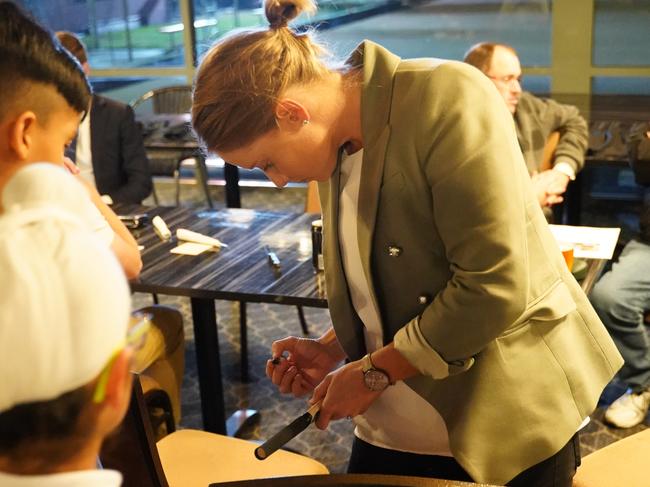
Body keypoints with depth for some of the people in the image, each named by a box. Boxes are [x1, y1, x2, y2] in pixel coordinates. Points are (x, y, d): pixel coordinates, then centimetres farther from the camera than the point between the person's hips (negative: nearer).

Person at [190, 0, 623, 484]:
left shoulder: (447, 99, -21)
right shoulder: (337, 143, 2)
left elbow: (494, 287, -25)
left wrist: (372, 372, -15)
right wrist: (332, 349, -1)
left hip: (506, 420, -6)